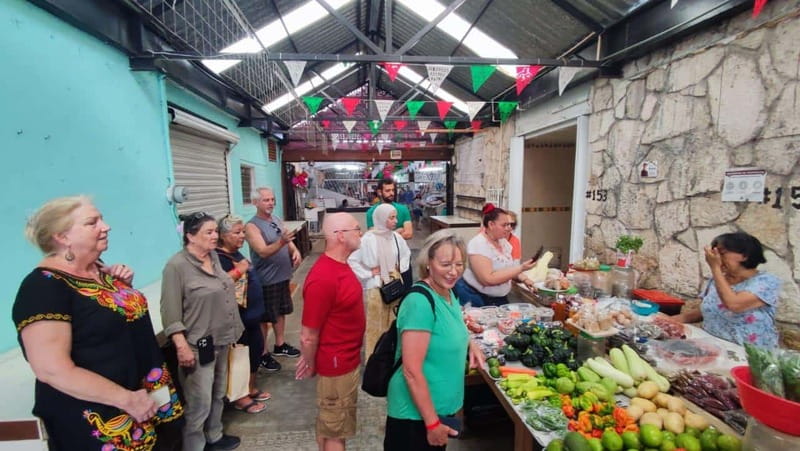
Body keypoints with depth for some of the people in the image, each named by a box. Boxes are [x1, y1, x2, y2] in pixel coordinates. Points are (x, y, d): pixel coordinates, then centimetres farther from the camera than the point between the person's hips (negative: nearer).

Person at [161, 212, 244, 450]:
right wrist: (182, 347, -21)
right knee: (200, 404, 5)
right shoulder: (177, 266, -18)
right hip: (198, 346, -8)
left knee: (218, 395, 22)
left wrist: (231, 331, 18)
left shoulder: (214, 257, 4)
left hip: (221, 341, 8)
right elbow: (170, 314, -18)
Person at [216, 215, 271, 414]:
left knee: (256, 350, 19)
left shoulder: (235, 253, 10)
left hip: (251, 313, 10)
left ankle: (251, 389, 37)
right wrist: (239, 270, -28)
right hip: (238, 317, -10)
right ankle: (240, 397, 24)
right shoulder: (219, 257, -19)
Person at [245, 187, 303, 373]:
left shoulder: (277, 220, 7)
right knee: (265, 317, 6)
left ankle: (280, 345, 36)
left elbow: (289, 241, 13)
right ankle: (263, 353, 22)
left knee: (281, 312, 19)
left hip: (282, 276, 7)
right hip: (265, 280, -7)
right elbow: (263, 252, -27)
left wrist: (295, 251, -10)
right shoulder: (252, 226, -16)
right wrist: (281, 241, -44)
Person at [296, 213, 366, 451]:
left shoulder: (341, 265, 1)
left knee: (331, 424, 26)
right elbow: (308, 335, -24)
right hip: (336, 364, -8)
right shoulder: (323, 278, -30)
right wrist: (311, 365, -6)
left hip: (348, 359, 8)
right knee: (336, 430, 14)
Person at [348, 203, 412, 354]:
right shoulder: (368, 239, -18)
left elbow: (406, 254, 19)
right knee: (375, 323, 7)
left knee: (392, 321, 16)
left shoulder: (396, 237, 0)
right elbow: (351, 260, -17)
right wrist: (369, 273, -14)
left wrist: (401, 268, 7)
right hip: (375, 286, -5)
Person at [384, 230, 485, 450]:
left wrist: (470, 343, -1)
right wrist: (432, 423, -18)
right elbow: (411, 372, -26)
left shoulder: (448, 293, -2)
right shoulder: (420, 302, -28)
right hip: (415, 414, -8)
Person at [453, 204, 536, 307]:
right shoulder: (478, 244, -22)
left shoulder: (503, 241, 2)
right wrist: (521, 268, -26)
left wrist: (524, 278, -10)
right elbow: (488, 279, -29)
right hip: (475, 297, -7)